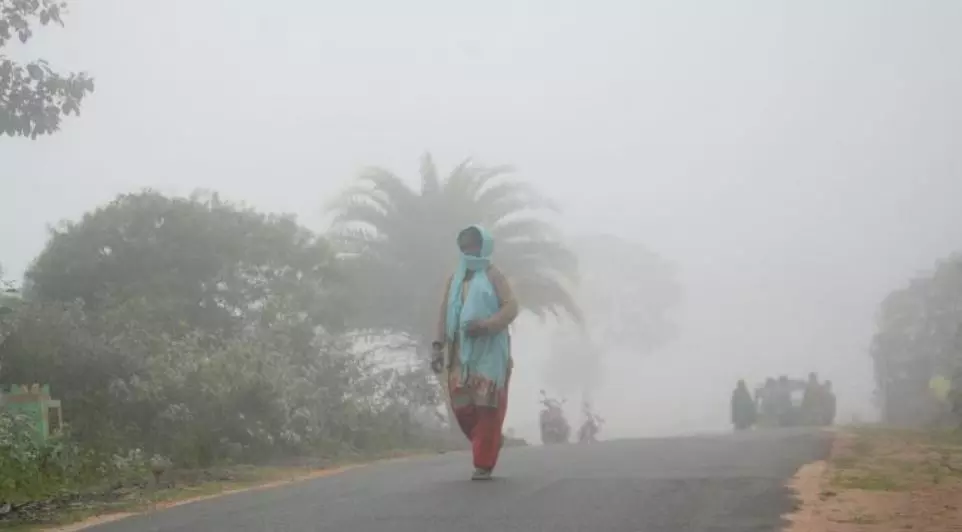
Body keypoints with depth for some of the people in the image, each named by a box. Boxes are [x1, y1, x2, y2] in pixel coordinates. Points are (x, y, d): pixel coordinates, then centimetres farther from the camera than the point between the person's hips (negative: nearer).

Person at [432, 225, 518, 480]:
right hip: (461, 351, 5)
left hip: (489, 350, -4)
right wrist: (438, 343, 2)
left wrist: (485, 325, -21)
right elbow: (445, 312, 14)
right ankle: (487, 446, 23)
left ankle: (484, 464, -4)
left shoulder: (493, 274, 2)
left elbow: (511, 307, -7)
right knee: (461, 405, -1)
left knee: (487, 406, -8)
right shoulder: (455, 278, 16)